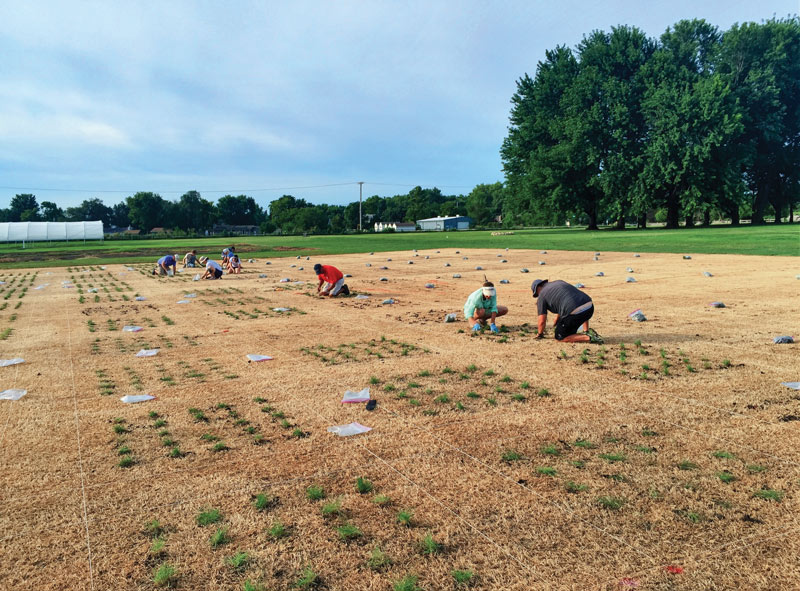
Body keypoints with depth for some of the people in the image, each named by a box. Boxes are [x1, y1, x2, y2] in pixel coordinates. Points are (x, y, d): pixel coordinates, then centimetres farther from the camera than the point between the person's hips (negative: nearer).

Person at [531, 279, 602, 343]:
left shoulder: (542, 296, 8)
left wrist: (539, 334, 25)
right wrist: (557, 319, 51)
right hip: (590, 308, 7)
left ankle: (588, 337, -6)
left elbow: (542, 321, 6)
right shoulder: (559, 282, 28)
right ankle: (586, 331, 24)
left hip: (575, 313, -7)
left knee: (559, 337, 10)